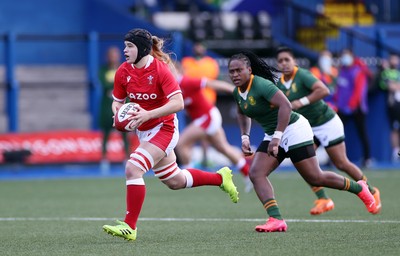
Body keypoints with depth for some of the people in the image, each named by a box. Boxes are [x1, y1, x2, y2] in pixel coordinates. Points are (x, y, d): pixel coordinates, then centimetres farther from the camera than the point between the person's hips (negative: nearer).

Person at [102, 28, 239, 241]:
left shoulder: (160, 69, -20)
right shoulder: (123, 72, -3)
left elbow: (178, 103, -25)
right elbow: (117, 102, 8)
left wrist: (148, 114, -34)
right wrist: (119, 114, -15)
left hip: (163, 128, -7)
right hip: (144, 132, 7)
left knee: (132, 169, -24)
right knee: (175, 182, 18)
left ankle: (130, 227, -19)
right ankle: (221, 178, 40)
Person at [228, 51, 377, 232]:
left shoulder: (261, 85, -23)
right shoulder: (237, 92, 4)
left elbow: (285, 105, -34)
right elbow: (242, 113, 25)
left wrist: (276, 137, -36)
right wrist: (245, 136, 9)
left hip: (293, 129, -9)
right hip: (272, 135, 9)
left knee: (315, 178, -3)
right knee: (255, 173, -12)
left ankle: (359, 188, 19)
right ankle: (276, 220, -21)